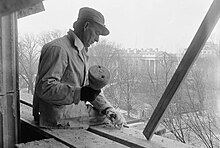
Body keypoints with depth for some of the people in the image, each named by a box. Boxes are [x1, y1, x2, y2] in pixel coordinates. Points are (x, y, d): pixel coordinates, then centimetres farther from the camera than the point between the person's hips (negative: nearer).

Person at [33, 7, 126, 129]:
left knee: (117, 118, 6)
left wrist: (107, 108, -3)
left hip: (77, 108, 9)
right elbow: (44, 88, -25)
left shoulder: (82, 52, 16)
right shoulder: (58, 49, -17)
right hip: (59, 118, -9)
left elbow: (88, 87, 12)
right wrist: (79, 93, -33)